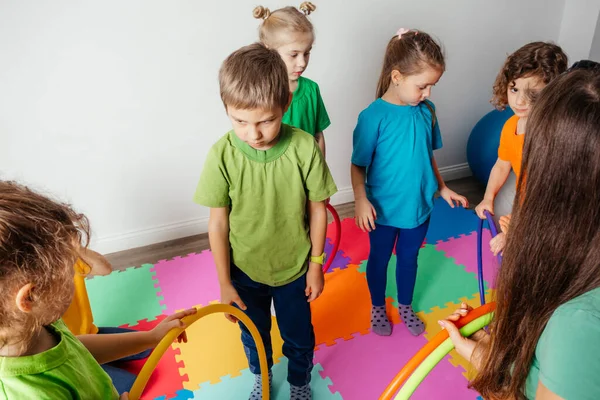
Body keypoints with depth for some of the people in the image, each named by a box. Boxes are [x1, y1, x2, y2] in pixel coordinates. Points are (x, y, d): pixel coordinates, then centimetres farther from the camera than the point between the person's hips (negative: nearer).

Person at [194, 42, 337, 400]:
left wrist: (316, 265, -2)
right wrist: (224, 282, -5)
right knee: (253, 334, 26)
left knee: (298, 335, 23)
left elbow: (317, 209, -10)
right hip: (244, 270, 1)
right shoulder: (223, 155, -23)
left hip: (294, 268, 0)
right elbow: (218, 223, -13)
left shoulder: (304, 148, -23)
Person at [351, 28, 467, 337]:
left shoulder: (427, 111, -6)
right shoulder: (374, 116, -21)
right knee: (379, 259, 19)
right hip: (384, 209, -4)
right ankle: (378, 307, 45)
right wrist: (361, 200, -29)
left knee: (409, 257, 23)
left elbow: (428, 155, 8)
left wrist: (442, 188, 12)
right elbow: (357, 165, -16)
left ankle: (405, 306, 48)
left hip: (419, 205, 4)